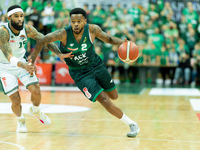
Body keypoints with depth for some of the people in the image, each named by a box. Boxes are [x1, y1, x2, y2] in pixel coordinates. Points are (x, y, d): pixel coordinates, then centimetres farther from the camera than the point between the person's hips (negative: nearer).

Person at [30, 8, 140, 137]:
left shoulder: (93, 29, -18)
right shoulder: (64, 34, -25)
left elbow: (108, 39, -1)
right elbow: (42, 41, -14)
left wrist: (122, 42, -20)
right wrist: (31, 61, -13)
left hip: (97, 65, 3)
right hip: (80, 74, -3)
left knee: (114, 96, 13)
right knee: (104, 100, -14)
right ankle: (132, 124, 0)